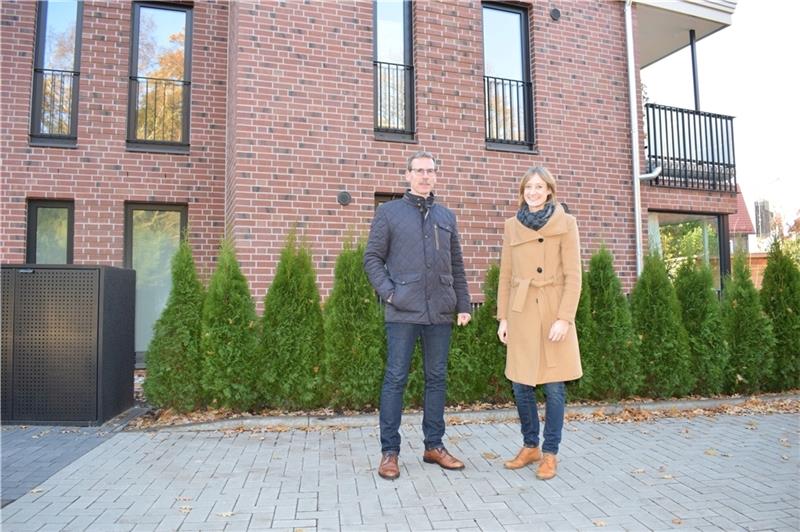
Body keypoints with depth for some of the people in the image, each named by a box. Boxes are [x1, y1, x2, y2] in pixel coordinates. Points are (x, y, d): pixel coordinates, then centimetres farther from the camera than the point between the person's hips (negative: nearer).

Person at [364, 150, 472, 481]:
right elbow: (372, 258, 2)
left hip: (440, 312, 4)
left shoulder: (446, 217, 16)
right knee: (395, 379, 0)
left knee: (437, 378, 9)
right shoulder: (389, 212, 5)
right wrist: (388, 292, -10)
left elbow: (457, 265, 17)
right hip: (403, 311, -4)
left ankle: (434, 445, 22)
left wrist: (463, 304, 11)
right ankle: (389, 451, 10)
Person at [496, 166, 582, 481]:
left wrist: (564, 318, -13)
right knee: (521, 385, 7)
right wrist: (503, 317, 5)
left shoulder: (565, 223, -1)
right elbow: (505, 275, 10)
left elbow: (573, 275, -5)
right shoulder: (512, 226, 9)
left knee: (553, 387, 2)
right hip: (521, 314, 3)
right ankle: (530, 446, 26)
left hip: (553, 314, -3)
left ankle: (550, 454, 18)